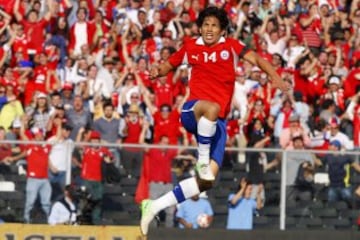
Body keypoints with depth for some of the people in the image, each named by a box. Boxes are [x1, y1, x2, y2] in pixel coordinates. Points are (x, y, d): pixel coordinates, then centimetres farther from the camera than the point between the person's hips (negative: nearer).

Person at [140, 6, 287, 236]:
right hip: (192, 111, -2)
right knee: (211, 108, -43)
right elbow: (169, 65, 21)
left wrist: (276, 77, -24)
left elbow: (256, 59, -5)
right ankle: (202, 157, -22)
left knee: (208, 179, -9)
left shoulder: (230, 46, 7)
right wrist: (158, 71, -3)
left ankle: (155, 206, 0)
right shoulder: (191, 47, 9)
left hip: (217, 122, 2)